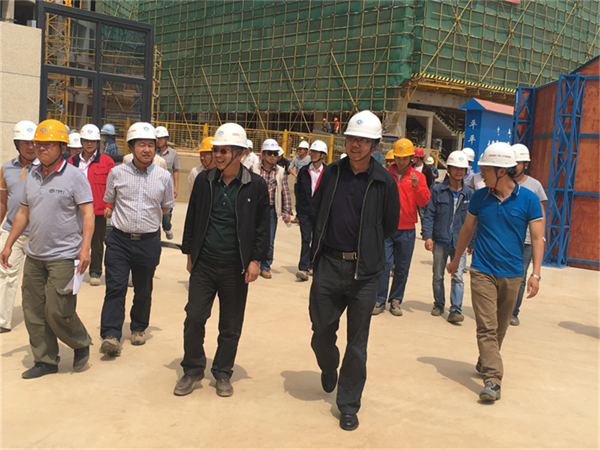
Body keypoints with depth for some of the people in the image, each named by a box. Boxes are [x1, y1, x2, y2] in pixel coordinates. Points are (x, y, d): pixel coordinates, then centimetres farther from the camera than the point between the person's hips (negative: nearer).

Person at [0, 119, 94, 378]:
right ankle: (45, 361, 22)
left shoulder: (74, 176, -8)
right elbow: (23, 213, 18)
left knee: (57, 311, -7)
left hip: (64, 257, -6)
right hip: (34, 256, 7)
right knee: (33, 311, 8)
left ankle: (81, 344, 20)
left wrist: (85, 248, -20)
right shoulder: (31, 176, 10)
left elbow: (88, 213, -11)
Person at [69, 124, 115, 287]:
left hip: (99, 211, -2)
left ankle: (95, 272, 18)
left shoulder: (107, 161, -1)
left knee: (97, 243, 5)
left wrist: (109, 206, -8)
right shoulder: (73, 161, 8)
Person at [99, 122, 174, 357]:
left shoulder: (164, 177, 0)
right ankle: (111, 335, -9)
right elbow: (110, 203, 15)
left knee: (143, 290, 11)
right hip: (119, 239, 0)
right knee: (115, 287, -9)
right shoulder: (117, 173, 0)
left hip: (149, 241, 1)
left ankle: (138, 328, 29)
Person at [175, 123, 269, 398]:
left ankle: (223, 373, 25)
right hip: (204, 264, 2)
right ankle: (193, 370, 20)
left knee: (231, 326, 8)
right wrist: (190, 253, 10)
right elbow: (192, 218, 11)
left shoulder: (255, 186, -4)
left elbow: (262, 226, 0)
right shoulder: (204, 180, 3)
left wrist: (255, 260, -5)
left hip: (236, 268, -2)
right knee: (194, 317, 1)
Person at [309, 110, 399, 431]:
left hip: (364, 271, -2)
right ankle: (329, 371, 43)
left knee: (357, 343, 5)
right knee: (321, 332, 10)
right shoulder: (331, 173, 3)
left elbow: (390, 226, 5)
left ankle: (348, 405, 19)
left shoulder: (384, 182, -6)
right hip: (328, 264, 2)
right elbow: (317, 211, 15)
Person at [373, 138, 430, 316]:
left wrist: (417, 186, -21)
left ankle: (395, 301, 18)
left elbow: (424, 202, -5)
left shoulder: (418, 177, 4)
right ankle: (380, 300, 4)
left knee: (402, 269, 7)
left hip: (407, 231, 1)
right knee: (384, 265, -5)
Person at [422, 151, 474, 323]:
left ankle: (455, 310, -5)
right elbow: (429, 214, -1)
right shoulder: (438, 190, 0)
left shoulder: (469, 194, 6)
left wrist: (472, 243, 10)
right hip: (440, 241, 0)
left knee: (458, 277, -7)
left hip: (459, 243, 0)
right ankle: (439, 305, 27)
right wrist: (428, 236, -11)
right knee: (438, 276, 11)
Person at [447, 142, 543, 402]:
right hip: (483, 272, 0)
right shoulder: (479, 197, 0)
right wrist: (456, 260, 21)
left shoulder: (528, 199, -6)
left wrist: (536, 273, -12)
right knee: (486, 327, -9)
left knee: (500, 328, 14)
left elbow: (537, 238, -4)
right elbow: (467, 229, 14)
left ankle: (485, 363, 35)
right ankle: (493, 379, -9)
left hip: (512, 275, 0)